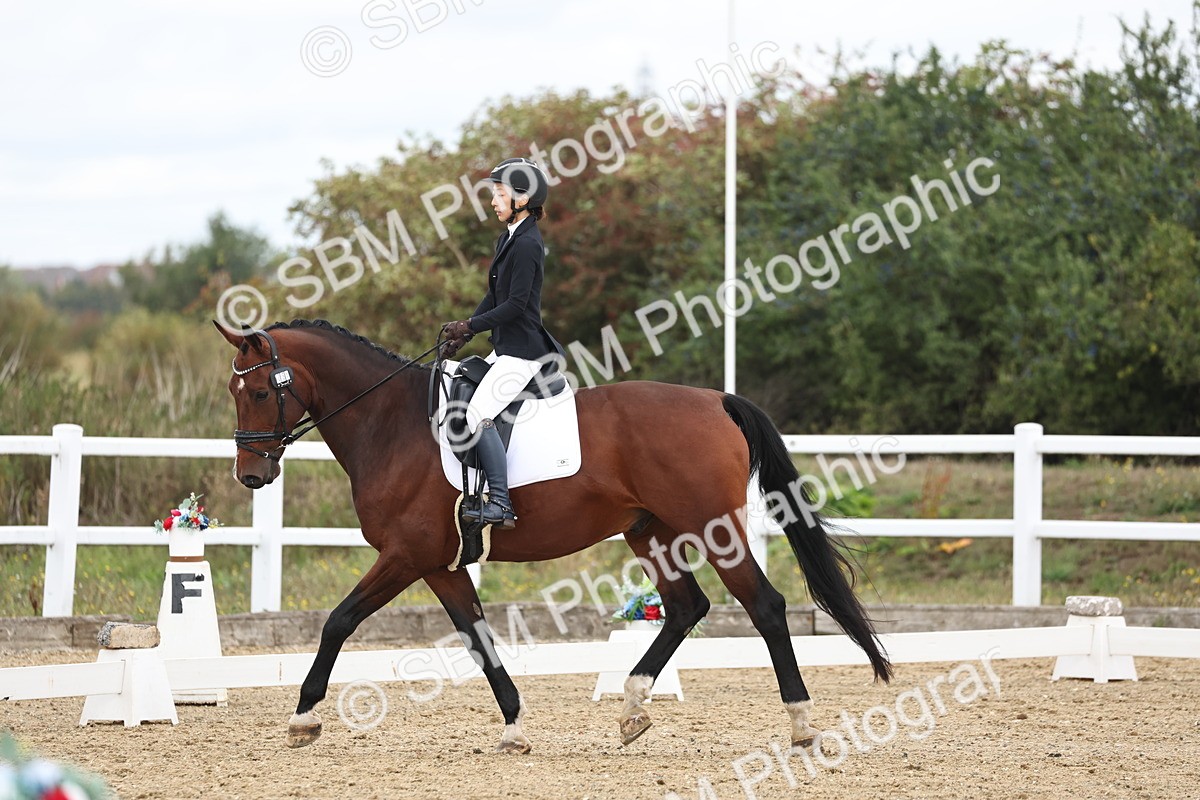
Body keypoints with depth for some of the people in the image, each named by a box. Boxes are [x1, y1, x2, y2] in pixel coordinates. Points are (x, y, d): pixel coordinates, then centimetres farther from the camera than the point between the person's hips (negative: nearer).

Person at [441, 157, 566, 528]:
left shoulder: (526, 245, -18)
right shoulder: (509, 238, 13)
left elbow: (515, 304, -21)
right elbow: (494, 296, 17)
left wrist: (468, 326, -16)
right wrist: (463, 336, 10)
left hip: (522, 350, -11)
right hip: (505, 347, 11)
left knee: (479, 413, -19)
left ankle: (501, 505, -19)